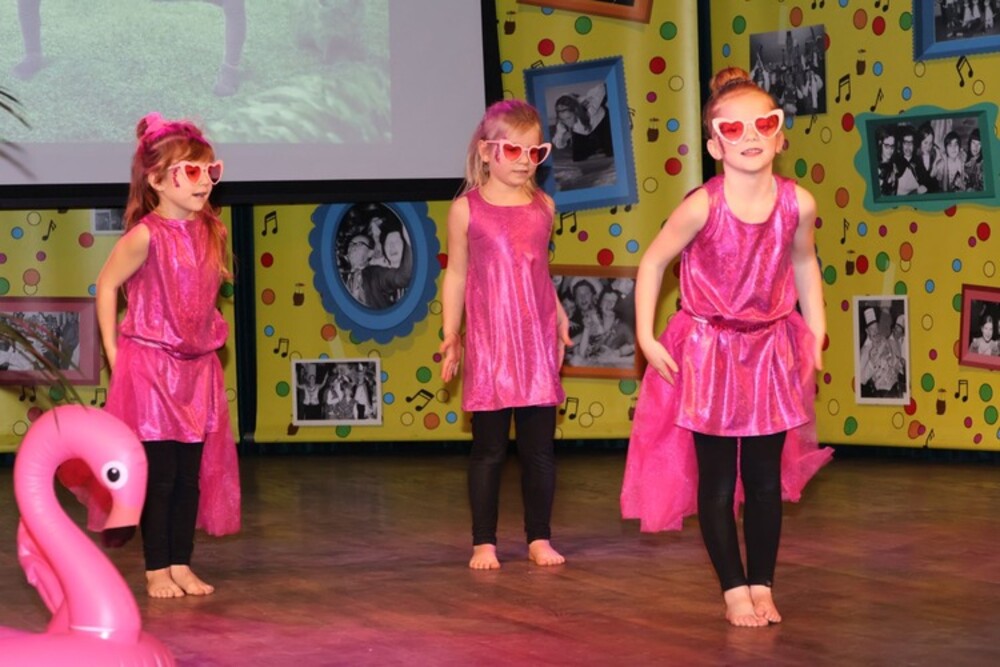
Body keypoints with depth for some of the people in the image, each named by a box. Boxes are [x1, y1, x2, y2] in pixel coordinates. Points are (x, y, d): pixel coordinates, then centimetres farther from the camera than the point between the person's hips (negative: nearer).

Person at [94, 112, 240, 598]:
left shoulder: (210, 231, 4)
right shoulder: (147, 235, -15)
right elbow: (106, 285, -9)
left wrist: (208, 341, 9)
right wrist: (114, 352, -7)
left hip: (197, 368, 6)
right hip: (150, 367, -6)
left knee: (192, 475, 9)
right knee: (159, 475, -1)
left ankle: (181, 564, 19)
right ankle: (156, 570, 10)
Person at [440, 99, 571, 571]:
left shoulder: (543, 206, 8)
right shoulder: (467, 209, -1)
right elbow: (456, 275, 4)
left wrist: (559, 316, 12)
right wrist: (450, 333, 1)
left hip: (538, 341, 3)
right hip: (489, 343, -3)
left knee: (539, 447, 6)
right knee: (488, 448, 3)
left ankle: (539, 538, 16)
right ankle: (484, 542, 11)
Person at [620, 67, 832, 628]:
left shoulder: (797, 203, -9)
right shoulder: (703, 207, -18)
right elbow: (653, 262, -6)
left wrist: (817, 335, 8)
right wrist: (646, 338, -7)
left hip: (771, 349, 3)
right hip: (709, 354, -2)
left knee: (766, 479, 9)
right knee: (717, 481, 4)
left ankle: (763, 585, 21)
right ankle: (735, 588, 16)